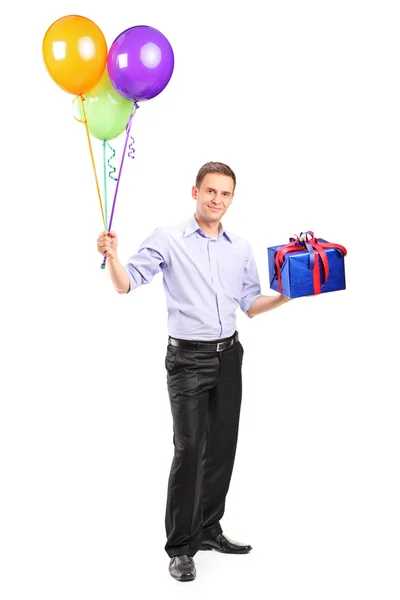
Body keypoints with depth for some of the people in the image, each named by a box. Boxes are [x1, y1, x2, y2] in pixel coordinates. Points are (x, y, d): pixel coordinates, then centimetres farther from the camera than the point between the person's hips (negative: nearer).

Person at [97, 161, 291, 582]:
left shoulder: (241, 248, 10)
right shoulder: (168, 239, -4)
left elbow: (251, 304, 15)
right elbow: (127, 284, -10)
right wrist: (112, 256, -29)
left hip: (228, 356, 5)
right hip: (188, 358, -5)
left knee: (222, 447, 10)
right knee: (189, 449, -8)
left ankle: (209, 530, 25)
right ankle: (180, 547, 3)